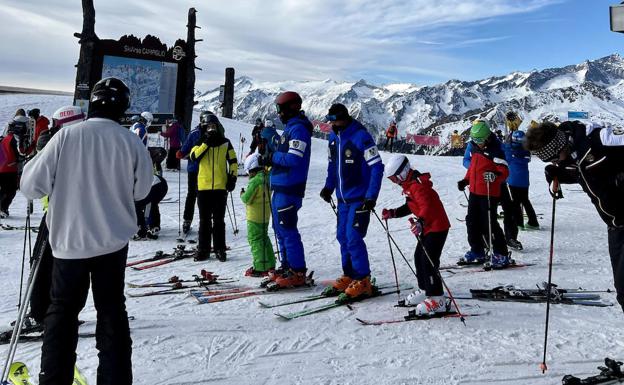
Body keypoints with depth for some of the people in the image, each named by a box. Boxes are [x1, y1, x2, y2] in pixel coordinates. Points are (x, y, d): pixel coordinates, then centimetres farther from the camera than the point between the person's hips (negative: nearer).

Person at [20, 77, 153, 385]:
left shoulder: (66, 136, -12)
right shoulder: (132, 142, -9)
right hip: (113, 241, 1)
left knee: (63, 308, 16)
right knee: (112, 310, 14)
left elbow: (31, 185, -7)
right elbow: (140, 190, 4)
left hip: (69, 241, -1)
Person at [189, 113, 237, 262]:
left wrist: (232, 178, -1)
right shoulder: (201, 142, 7)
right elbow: (194, 156, -11)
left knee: (219, 220, 5)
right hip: (203, 187, 1)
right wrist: (206, 142, -15)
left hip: (220, 187, -1)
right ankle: (203, 249, 14)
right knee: (204, 220, 7)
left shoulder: (225, 143, 6)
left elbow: (233, 161, 9)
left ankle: (220, 249, 12)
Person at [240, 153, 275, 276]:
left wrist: (242, 194, 2)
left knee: (255, 240, -1)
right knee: (264, 238, 18)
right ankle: (270, 265, 25)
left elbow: (247, 199, -18)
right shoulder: (266, 178, 6)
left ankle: (260, 267, 0)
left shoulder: (255, 181, -20)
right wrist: (246, 194, 15)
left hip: (255, 217, -9)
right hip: (265, 215, 9)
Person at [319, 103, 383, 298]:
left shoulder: (361, 137, -16)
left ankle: (363, 281, 2)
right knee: (343, 236, 11)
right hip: (343, 198, 8)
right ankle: (349, 275, 24)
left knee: (353, 237, -10)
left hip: (360, 198, -8)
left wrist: (371, 196, -20)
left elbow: (377, 167, -17)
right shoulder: (334, 137, 7)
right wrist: (329, 186, 12)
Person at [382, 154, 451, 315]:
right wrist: (392, 213, 20)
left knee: (428, 262, -12)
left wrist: (420, 222, -52)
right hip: (428, 227, 11)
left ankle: (437, 299, -4)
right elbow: (410, 206, 22)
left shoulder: (417, 185, -23)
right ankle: (425, 290, 31)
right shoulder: (410, 184, 11)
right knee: (419, 257, 17)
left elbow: (427, 206, -36)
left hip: (437, 227, -11)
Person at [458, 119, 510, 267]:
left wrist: (494, 177, -36)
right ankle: (477, 252, 27)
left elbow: (504, 172, -18)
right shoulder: (473, 147, 8)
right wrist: (465, 181, 14)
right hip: (474, 191, 8)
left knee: (489, 224, -7)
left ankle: (501, 254, 6)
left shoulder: (494, 151, -15)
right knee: (472, 222, 13)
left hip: (489, 193, -8)